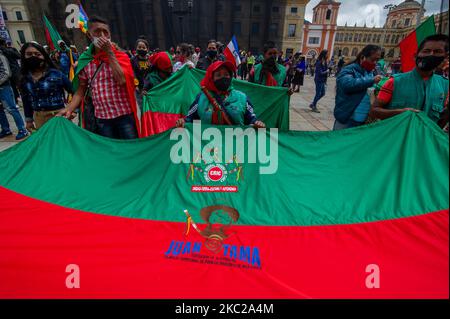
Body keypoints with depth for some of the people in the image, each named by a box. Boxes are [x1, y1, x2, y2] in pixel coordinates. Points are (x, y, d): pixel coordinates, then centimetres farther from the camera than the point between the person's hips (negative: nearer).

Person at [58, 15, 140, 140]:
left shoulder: (121, 56, 1)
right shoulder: (85, 61, 6)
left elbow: (122, 79, -17)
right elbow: (81, 90, 7)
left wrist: (109, 52, -12)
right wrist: (69, 109, -7)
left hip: (125, 115, -2)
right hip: (101, 119, 2)